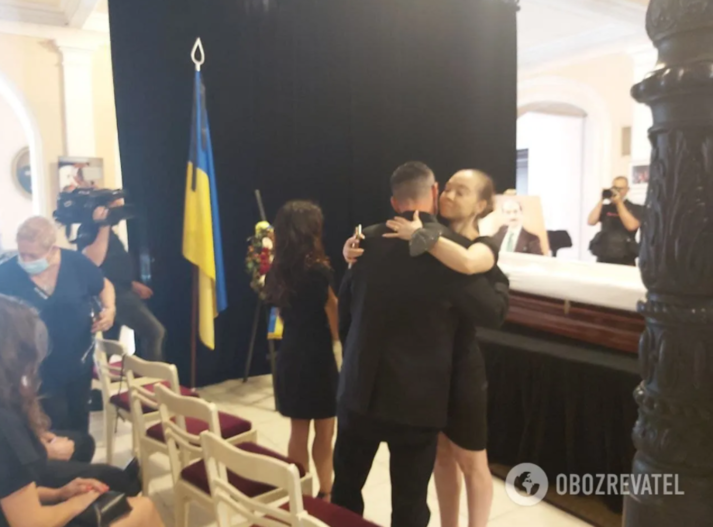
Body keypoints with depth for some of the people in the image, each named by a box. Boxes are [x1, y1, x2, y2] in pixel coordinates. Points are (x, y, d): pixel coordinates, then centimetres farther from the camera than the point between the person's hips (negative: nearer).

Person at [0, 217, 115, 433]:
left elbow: (104, 286, 4)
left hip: (80, 362, 2)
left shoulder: (75, 262, -12)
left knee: (79, 417, 22)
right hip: (40, 370, -2)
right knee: (56, 427, 5)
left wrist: (109, 309, -15)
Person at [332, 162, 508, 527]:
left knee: (345, 491, 21)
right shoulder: (452, 249, -15)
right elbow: (495, 313, -4)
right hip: (418, 399, -3)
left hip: (360, 390, 4)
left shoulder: (368, 241, -2)